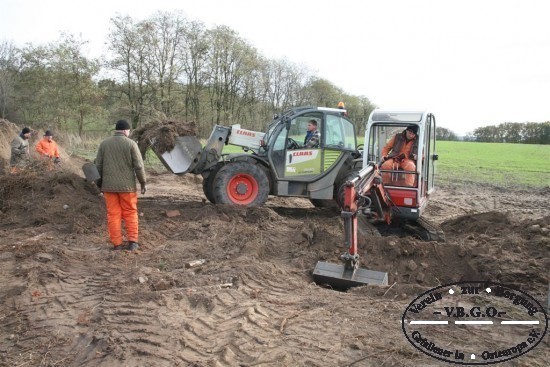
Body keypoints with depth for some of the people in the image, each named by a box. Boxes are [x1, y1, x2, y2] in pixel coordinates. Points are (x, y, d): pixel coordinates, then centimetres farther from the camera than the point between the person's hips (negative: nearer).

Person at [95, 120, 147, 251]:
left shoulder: (104, 143, 4)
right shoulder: (131, 143, -6)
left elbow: (98, 165, 6)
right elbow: (139, 166, -8)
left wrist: (102, 181, 18)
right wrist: (143, 183, 1)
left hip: (109, 185, 3)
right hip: (127, 185, -2)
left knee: (113, 214, 7)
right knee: (130, 213, 8)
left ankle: (117, 244, 8)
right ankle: (132, 242, 5)